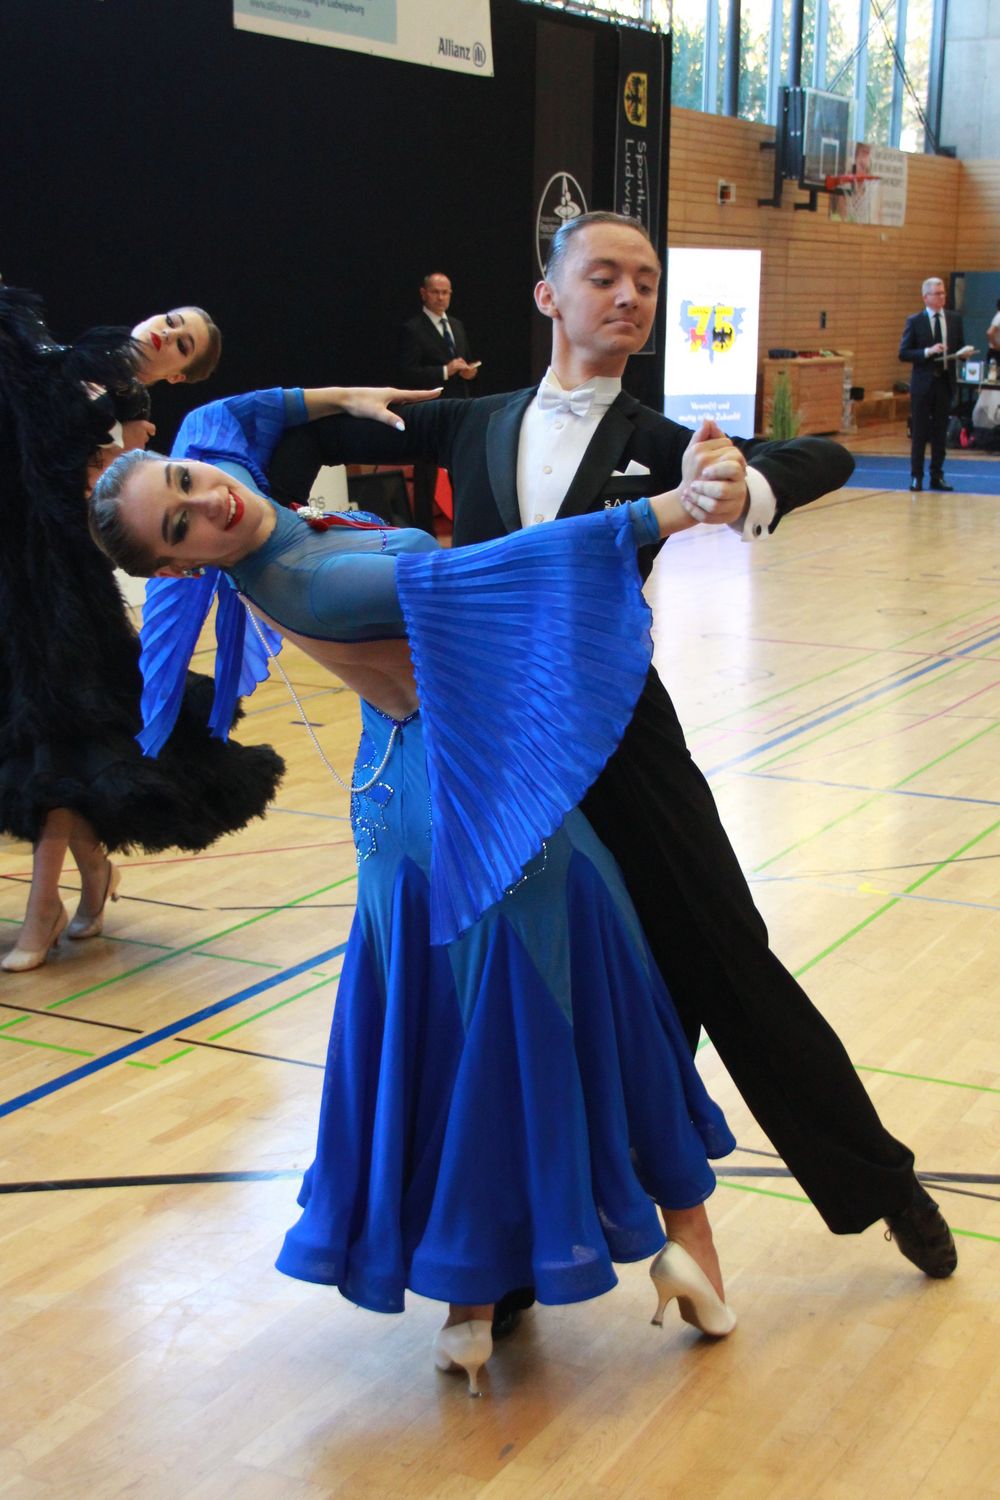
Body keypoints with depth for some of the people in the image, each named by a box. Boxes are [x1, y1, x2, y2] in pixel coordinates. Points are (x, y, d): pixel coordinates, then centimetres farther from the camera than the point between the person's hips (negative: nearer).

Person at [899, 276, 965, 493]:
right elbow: (904, 354, -6)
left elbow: (960, 348, 13)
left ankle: (937, 477, 14)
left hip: (945, 382, 3)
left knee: (941, 432, 7)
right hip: (923, 383, -3)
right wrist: (928, 352, -19)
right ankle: (916, 477, 9)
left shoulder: (954, 319, 7)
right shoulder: (914, 321, -3)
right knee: (919, 432, 2)